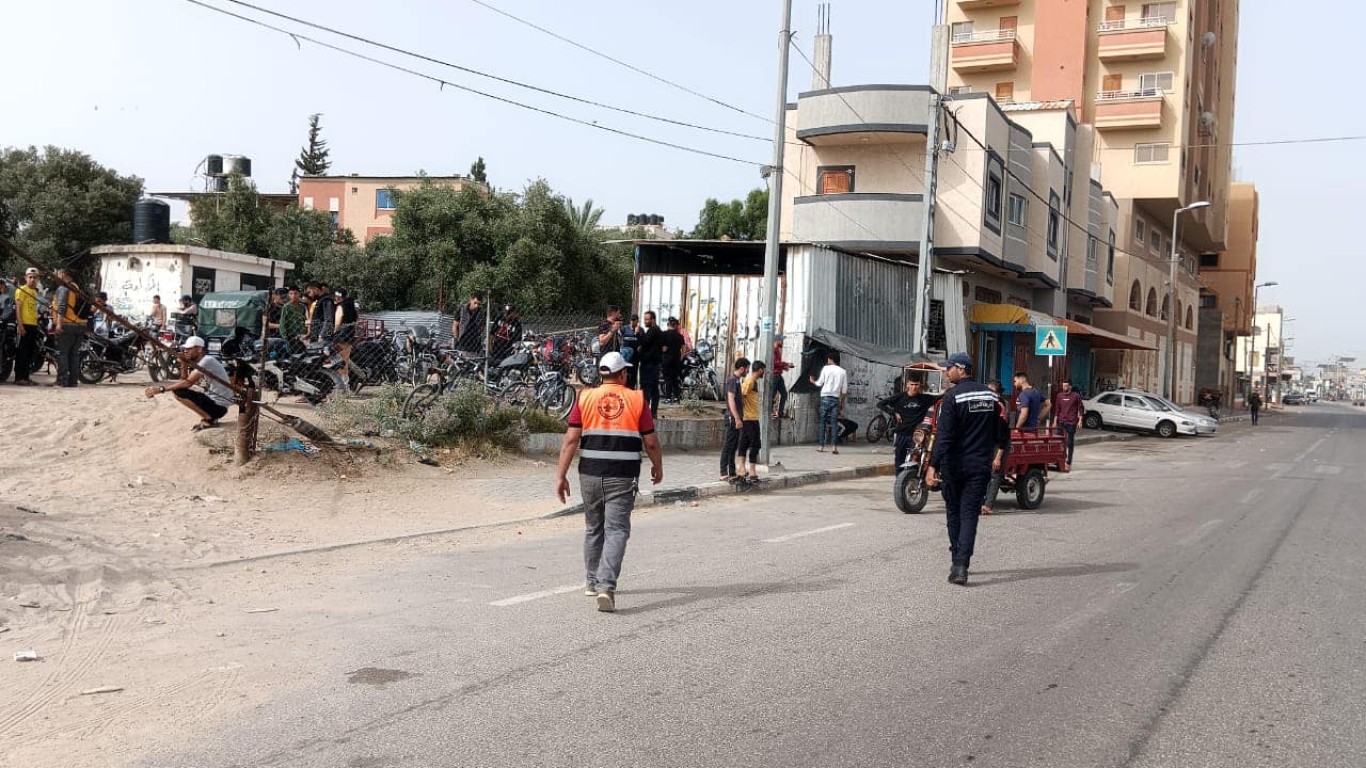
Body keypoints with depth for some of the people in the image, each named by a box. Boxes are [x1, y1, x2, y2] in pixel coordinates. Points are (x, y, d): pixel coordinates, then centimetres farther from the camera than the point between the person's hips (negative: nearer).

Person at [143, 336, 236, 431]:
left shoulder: (207, 361, -17)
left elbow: (188, 383, -24)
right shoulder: (198, 363, 13)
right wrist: (184, 365, -2)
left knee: (178, 392, -17)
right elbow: (187, 382, 9)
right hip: (213, 399, 10)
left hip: (219, 406, -10)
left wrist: (161, 389, -23)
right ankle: (209, 416, 13)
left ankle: (209, 419, -7)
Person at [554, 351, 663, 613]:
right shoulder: (637, 400, -1)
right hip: (623, 476, -2)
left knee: (593, 528, 18)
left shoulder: (585, 398, 2)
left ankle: (594, 582, 30)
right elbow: (651, 442, 2)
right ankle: (606, 586, -17)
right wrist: (658, 467, 19)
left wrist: (561, 475, -1)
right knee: (616, 530, -2)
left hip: (590, 474, 3)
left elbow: (571, 439, -4)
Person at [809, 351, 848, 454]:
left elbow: (820, 383, 3)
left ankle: (821, 445, 3)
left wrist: (813, 381, 25)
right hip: (836, 398, 1)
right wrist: (842, 402, 13)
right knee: (834, 422, 1)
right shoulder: (843, 371, 6)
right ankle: (834, 446, -8)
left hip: (825, 397, -1)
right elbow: (844, 389, 5)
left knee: (823, 422, 4)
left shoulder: (826, 368, 0)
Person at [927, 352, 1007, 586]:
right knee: (970, 514, 1)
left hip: (955, 466, -3)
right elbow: (1001, 432, 14)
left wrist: (933, 466, -18)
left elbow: (943, 436, -17)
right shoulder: (991, 396, 7)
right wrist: (996, 454, 27)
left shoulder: (953, 397, -11)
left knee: (954, 513, 12)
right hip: (980, 466, 4)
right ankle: (961, 566, -12)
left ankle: (957, 563, 17)